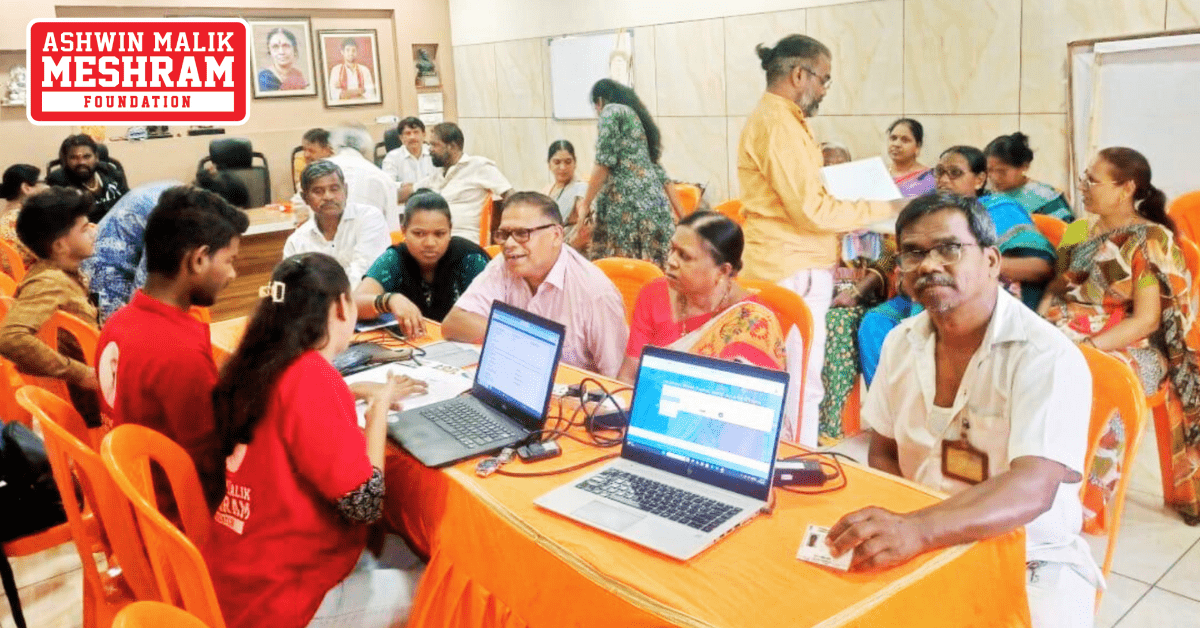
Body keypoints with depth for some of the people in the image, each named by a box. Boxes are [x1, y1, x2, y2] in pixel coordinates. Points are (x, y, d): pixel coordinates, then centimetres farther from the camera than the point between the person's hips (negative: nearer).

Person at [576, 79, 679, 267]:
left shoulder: (611, 111, 4)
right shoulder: (639, 117, 28)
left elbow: (604, 162, -8)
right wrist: (682, 216, 23)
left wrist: (585, 204, -5)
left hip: (624, 202, -8)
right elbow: (660, 173, 25)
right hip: (657, 206, 8)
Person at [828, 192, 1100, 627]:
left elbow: (1032, 489, -29)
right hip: (924, 547, 4)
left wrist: (917, 529, -44)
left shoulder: (1049, 358, -17)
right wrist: (896, 529, -11)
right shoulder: (901, 342, 0)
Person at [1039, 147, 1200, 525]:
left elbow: (1146, 320, -13)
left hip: (1129, 349, -5)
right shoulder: (1078, 231, 12)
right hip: (1068, 339, 6)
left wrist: (1089, 347, -23)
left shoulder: (1153, 241, -7)